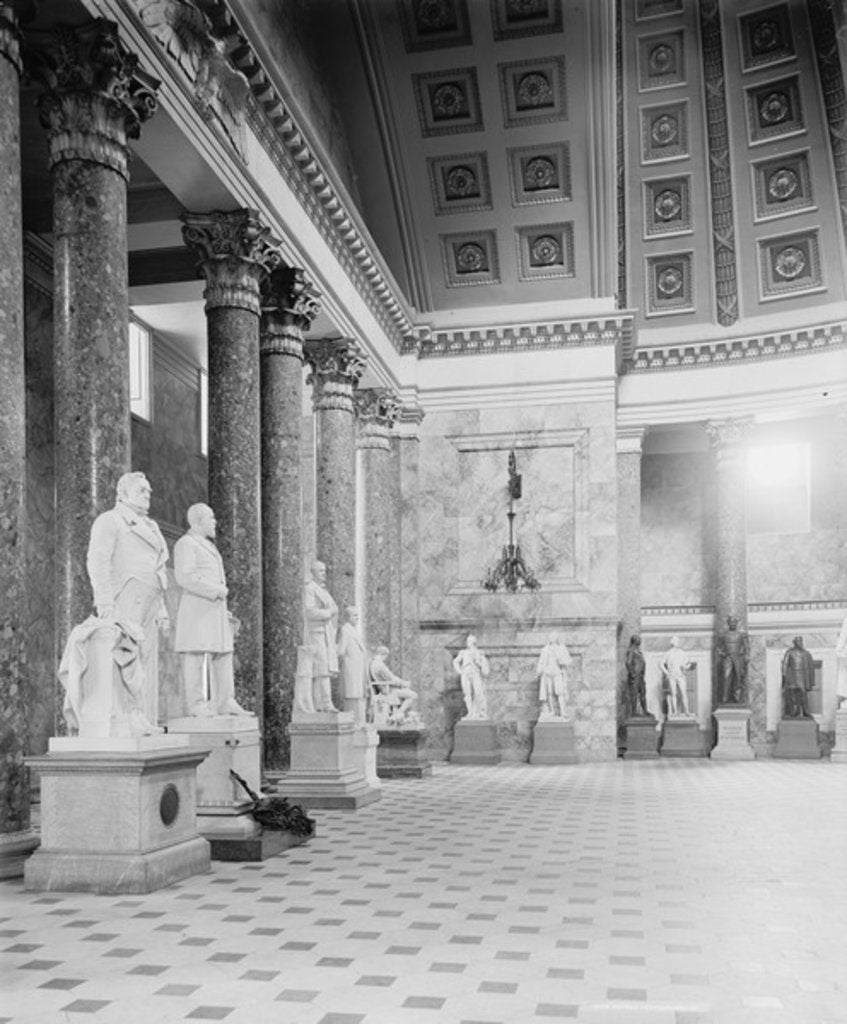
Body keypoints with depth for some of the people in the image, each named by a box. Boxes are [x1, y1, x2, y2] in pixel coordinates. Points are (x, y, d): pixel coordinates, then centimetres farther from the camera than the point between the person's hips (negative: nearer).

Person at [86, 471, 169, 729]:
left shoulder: (148, 527, 26)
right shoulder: (109, 521, 1)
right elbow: (98, 561, -10)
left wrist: (161, 610, 18)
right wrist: (105, 603, -20)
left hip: (146, 605, 8)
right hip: (123, 602, -8)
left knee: (148, 666, 2)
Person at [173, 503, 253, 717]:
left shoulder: (207, 545, 24)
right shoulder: (186, 543, -6)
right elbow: (185, 578, -18)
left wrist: (224, 609, 21)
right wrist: (217, 590, -16)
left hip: (215, 609, 9)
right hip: (196, 609, -9)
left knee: (223, 655, 4)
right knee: (195, 655, -9)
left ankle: (225, 702, 5)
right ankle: (197, 704, -9)